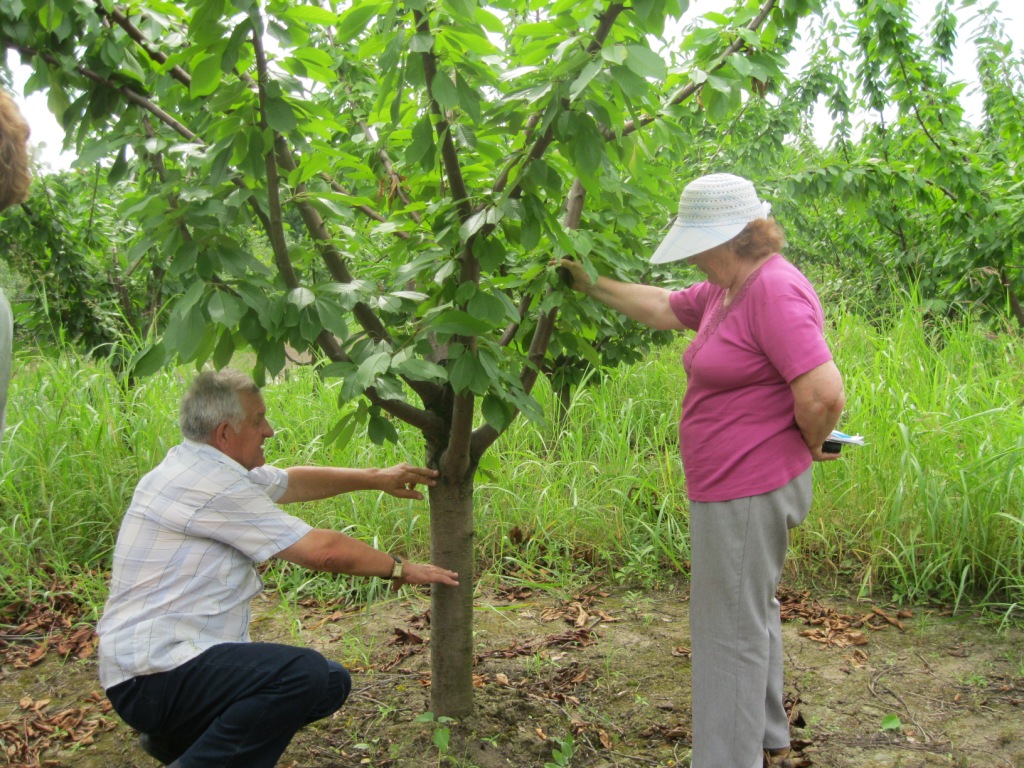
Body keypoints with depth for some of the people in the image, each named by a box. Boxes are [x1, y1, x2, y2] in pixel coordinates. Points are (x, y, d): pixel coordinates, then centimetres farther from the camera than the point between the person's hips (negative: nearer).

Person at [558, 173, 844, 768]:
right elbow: (663, 308, 22)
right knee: (754, 617, 24)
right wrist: (592, 285, 21)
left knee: (730, 634, -1)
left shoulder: (776, 291, -23)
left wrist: (808, 446, -11)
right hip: (737, 489, 11)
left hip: (749, 494, -11)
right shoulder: (725, 289, 9)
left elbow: (824, 394, -29)